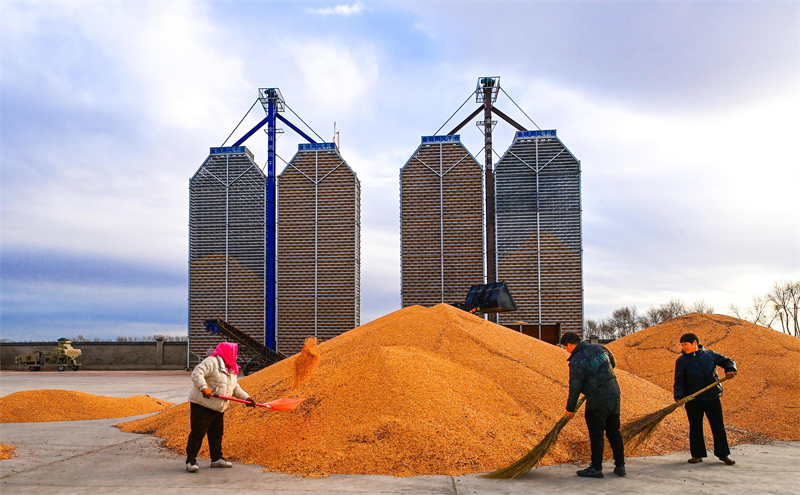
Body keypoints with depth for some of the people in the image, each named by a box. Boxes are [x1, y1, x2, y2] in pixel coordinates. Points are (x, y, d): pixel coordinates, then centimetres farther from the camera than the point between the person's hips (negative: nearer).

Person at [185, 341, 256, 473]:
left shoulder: (231, 370, 16)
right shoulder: (211, 362, -13)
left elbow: (235, 388, 23)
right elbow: (197, 373, -25)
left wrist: (246, 397, 11)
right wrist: (204, 388, -37)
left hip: (219, 408, 9)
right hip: (202, 404, -9)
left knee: (217, 433, 13)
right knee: (198, 433, -6)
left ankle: (216, 458, 25)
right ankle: (191, 461, 0)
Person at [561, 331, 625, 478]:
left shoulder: (576, 362, -15)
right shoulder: (599, 348, 6)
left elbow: (575, 388, -11)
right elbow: (612, 363, 24)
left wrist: (570, 409, 0)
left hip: (597, 401, -7)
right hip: (614, 395, 7)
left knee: (596, 434, 3)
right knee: (614, 432, 15)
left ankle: (596, 468, 8)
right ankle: (620, 466, 19)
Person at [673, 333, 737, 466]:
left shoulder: (710, 354, 6)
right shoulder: (682, 361, 3)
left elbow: (727, 361, 14)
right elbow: (679, 381, -1)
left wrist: (730, 370, -9)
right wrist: (678, 396, -14)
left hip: (712, 396, 1)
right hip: (693, 400, 0)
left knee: (718, 425, 4)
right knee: (695, 427, 4)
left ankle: (723, 454, 15)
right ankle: (697, 454, 14)